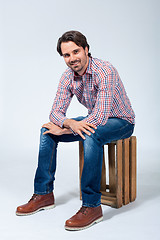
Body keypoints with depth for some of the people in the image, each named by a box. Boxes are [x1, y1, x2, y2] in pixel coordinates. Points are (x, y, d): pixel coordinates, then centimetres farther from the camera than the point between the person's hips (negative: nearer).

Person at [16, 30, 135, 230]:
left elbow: (100, 118, -34)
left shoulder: (105, 71, -29)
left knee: (91, 136, -39)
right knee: (48, 131, -5)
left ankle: (91, 205, -30)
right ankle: (44, 194, 1)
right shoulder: (68, 76, -6)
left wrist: (63, 130, -24)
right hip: (94, 118, 7)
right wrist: (70, 123, -32)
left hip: (120, 121, -7)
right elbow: (56, 112, -6)